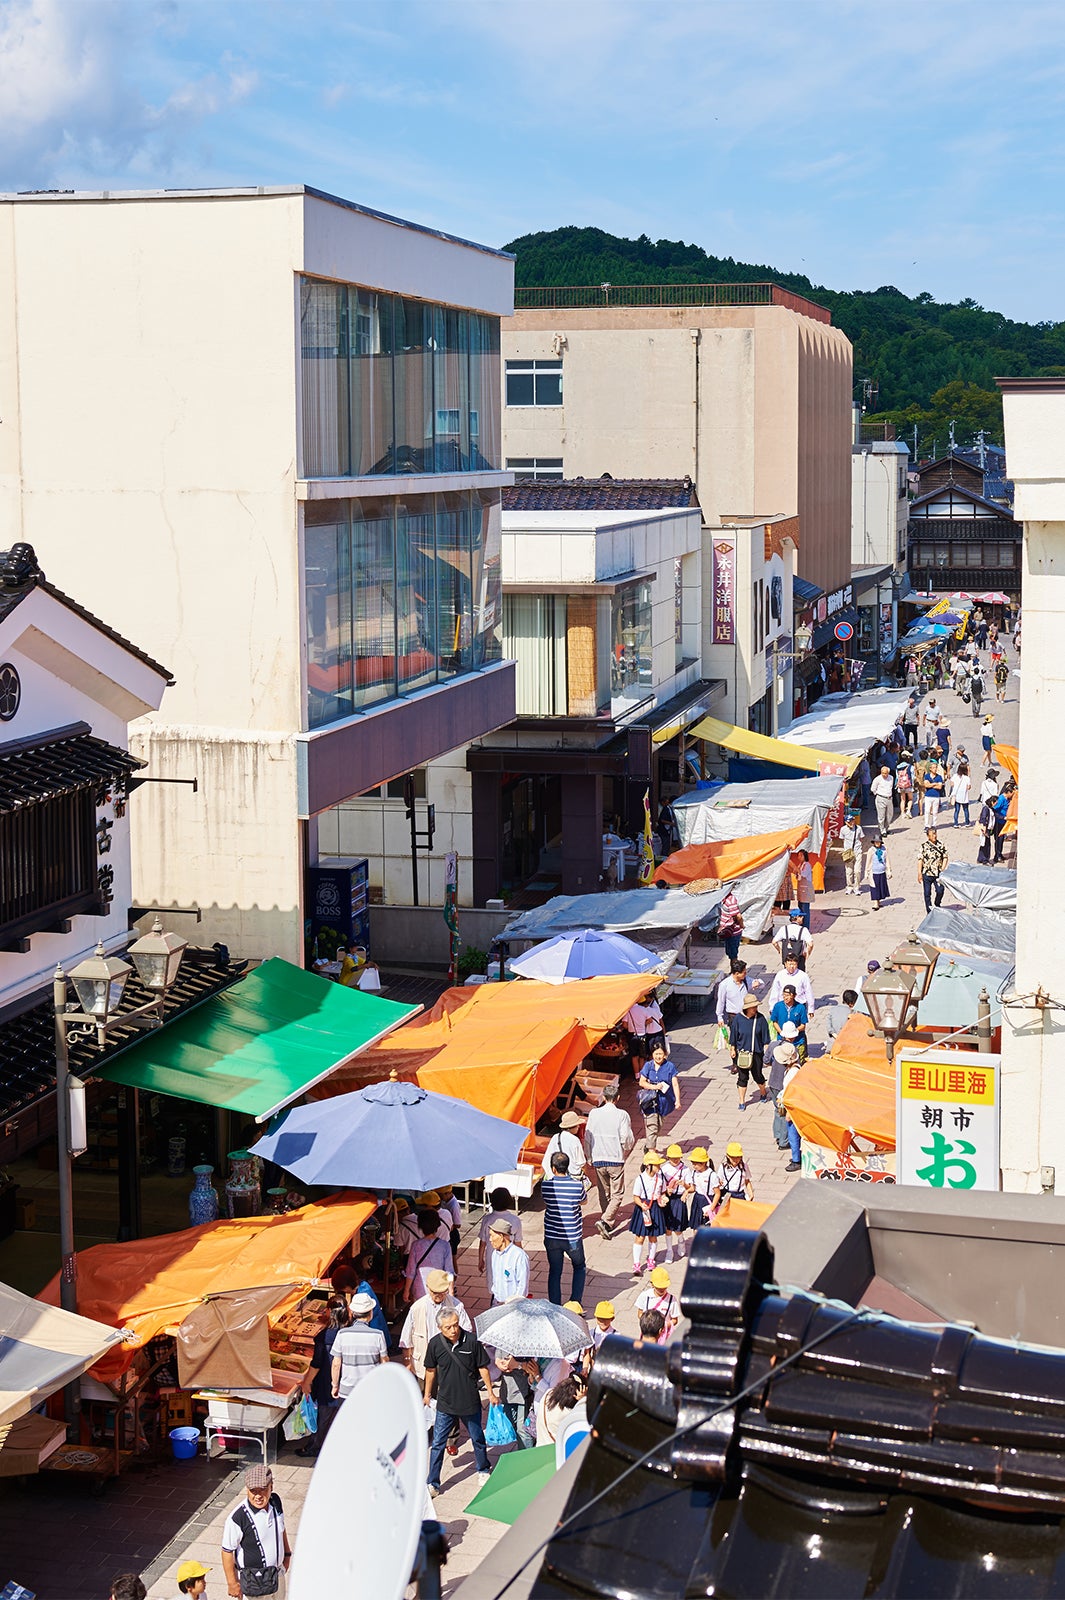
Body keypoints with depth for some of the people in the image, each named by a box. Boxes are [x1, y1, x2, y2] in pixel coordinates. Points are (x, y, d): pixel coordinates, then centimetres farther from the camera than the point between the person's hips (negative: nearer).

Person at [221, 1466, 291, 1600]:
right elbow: (227, 1551, -20)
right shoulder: (237, 1518, -31)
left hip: (277, 1573, 6)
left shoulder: (275, 1501, -11)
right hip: (252, 1581, -6)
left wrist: (287, 1553, 17)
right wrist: (232, 1583, -15)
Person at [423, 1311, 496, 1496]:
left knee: (478, 1439, 18)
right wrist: (427, 1394, 14)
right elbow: (431, 1370, 5)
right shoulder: (435, 1343, -11)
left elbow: (483, 1368, -3)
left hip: (470, 1401, 0)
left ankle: (483, 1471, 41)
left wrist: (490, 1393, 2)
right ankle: (433, 1483, 10)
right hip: (445, 1403, 0)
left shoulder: (472, 1341, -14)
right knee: (438, 1444, 1)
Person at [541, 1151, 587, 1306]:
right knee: (580, 1268, 22)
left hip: (552, 1237, 1)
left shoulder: (546, 1185, -11)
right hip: (573, 1237, -1)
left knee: (554, 1272, 14)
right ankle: (575, 1304, 13)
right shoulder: (577, 1185, -15)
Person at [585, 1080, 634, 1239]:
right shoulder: (622, 1115, -11)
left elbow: (587, 1137, 2)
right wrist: (626, 1149, 12)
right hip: (616, 1159, -3)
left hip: (598, 1160, 3)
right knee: (617, 1194, 3)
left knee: (604, 1194, 18)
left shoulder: (594, 1113, -2)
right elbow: (627, 1139, -11)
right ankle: (605, 1220, -16)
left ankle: (608, 1223, 27)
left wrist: (589, 1158, 13)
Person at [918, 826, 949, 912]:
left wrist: (942, 869, -3)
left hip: (938, 874, 2)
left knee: (940, 891, -3)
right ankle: (929, 911, 16)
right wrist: (919, 873, -9)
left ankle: (937, 904, 26)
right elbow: (920, 860, -5)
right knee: (927, 893, 5)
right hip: (927, 874, -2)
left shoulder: (941, 845, 3)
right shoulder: (924, 846, -5)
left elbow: (945, 857, 9)